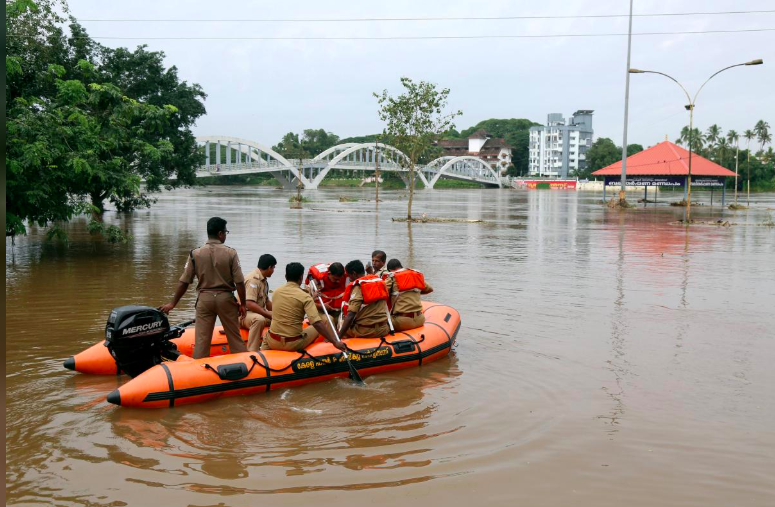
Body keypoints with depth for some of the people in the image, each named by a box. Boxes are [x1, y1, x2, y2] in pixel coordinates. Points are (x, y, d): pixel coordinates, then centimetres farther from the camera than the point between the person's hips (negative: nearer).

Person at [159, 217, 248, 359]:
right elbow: (239, 282, -8)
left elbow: (184, 282, -1)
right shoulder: (230, 253, -8)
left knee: (201, 339, 4)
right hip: (226, 299, -1)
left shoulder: (195, 254, -4)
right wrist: (242, 304, 4)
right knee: (234, 337, 10)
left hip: (204, 299, 1)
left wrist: (173, 303, 10)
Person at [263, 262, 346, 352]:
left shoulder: (276, 292, 2)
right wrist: (335, 342, -22)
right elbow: (317, 323, -24)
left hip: (273, 342, 4)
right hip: (293, 344, -4)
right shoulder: (305, 297, -14)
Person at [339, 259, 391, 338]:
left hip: (365, 332, -7)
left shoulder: (358, 286, -11)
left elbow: (351, 315, -21)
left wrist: (338, 336, -23)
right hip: (383, 330, 7)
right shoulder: (380, 281, 9)